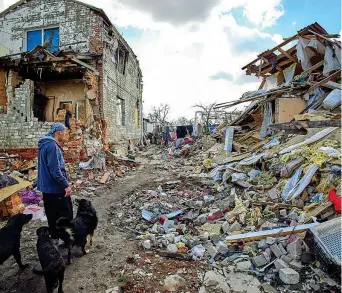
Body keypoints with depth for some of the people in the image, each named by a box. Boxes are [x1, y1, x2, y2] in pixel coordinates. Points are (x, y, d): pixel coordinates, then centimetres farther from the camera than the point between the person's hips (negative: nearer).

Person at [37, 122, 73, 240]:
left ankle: (55, 236, 31)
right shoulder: (52, 145, -20)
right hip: (56, 187, -10)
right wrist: (66, 185, -21)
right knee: (65, 215, 2)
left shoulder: (44, 144, 12)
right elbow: (55, 170, -25)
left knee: (53, 215, 19)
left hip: (47, 187, 10)